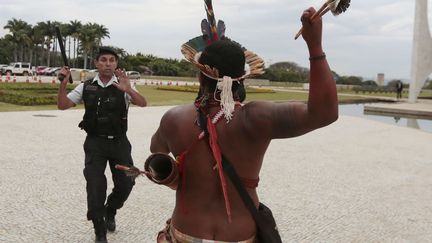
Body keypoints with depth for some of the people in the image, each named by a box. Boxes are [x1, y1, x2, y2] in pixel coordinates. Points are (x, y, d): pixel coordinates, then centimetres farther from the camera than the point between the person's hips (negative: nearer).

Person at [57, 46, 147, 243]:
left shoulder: (122, 85, -3)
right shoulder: (86, 87, 2)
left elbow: (143, 103, -18)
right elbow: (62, 105, 5)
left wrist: (128, 90, -38)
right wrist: (63, 84, -12)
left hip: (119, 142, 0)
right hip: (95, 143, 0)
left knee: (126, 183, 5)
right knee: (95, 185, -3)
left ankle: (110, 211, 38)